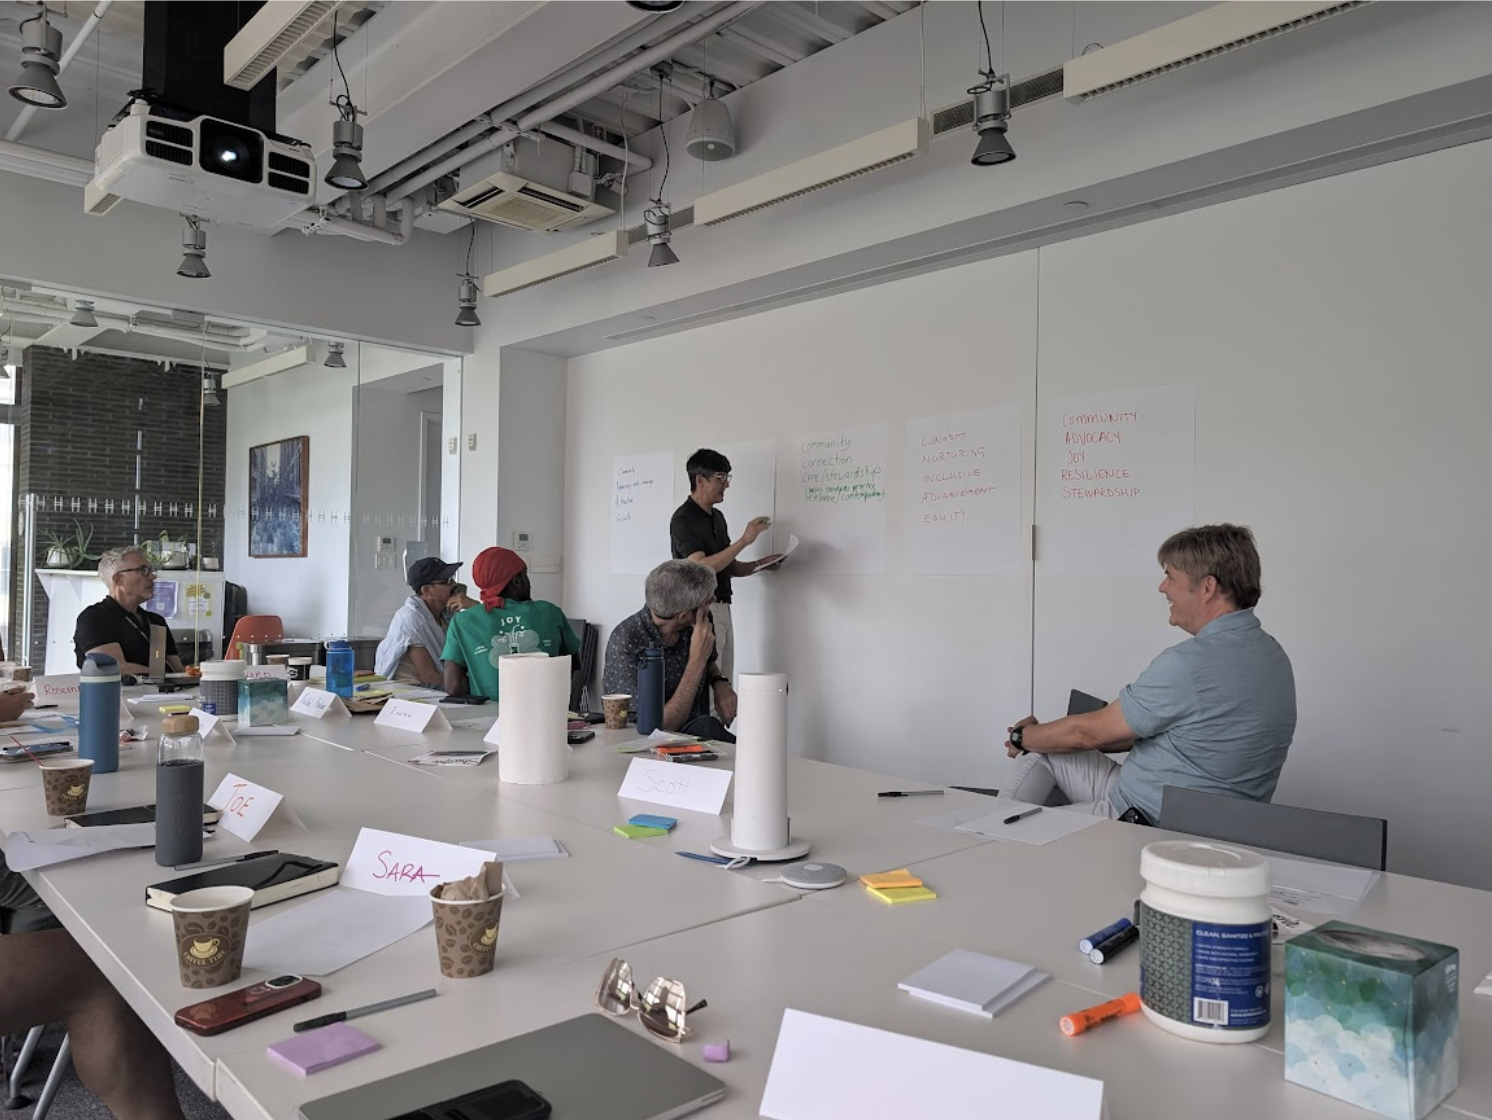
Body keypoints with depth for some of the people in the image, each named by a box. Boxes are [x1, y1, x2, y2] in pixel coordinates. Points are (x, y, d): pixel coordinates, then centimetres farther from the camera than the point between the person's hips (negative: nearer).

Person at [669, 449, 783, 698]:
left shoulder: (718, 517, 15)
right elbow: (701, 567, -23)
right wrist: (744, 540, -26)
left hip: (722, 611, 8)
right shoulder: (683, 519, -12)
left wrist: (760, 564, 5)